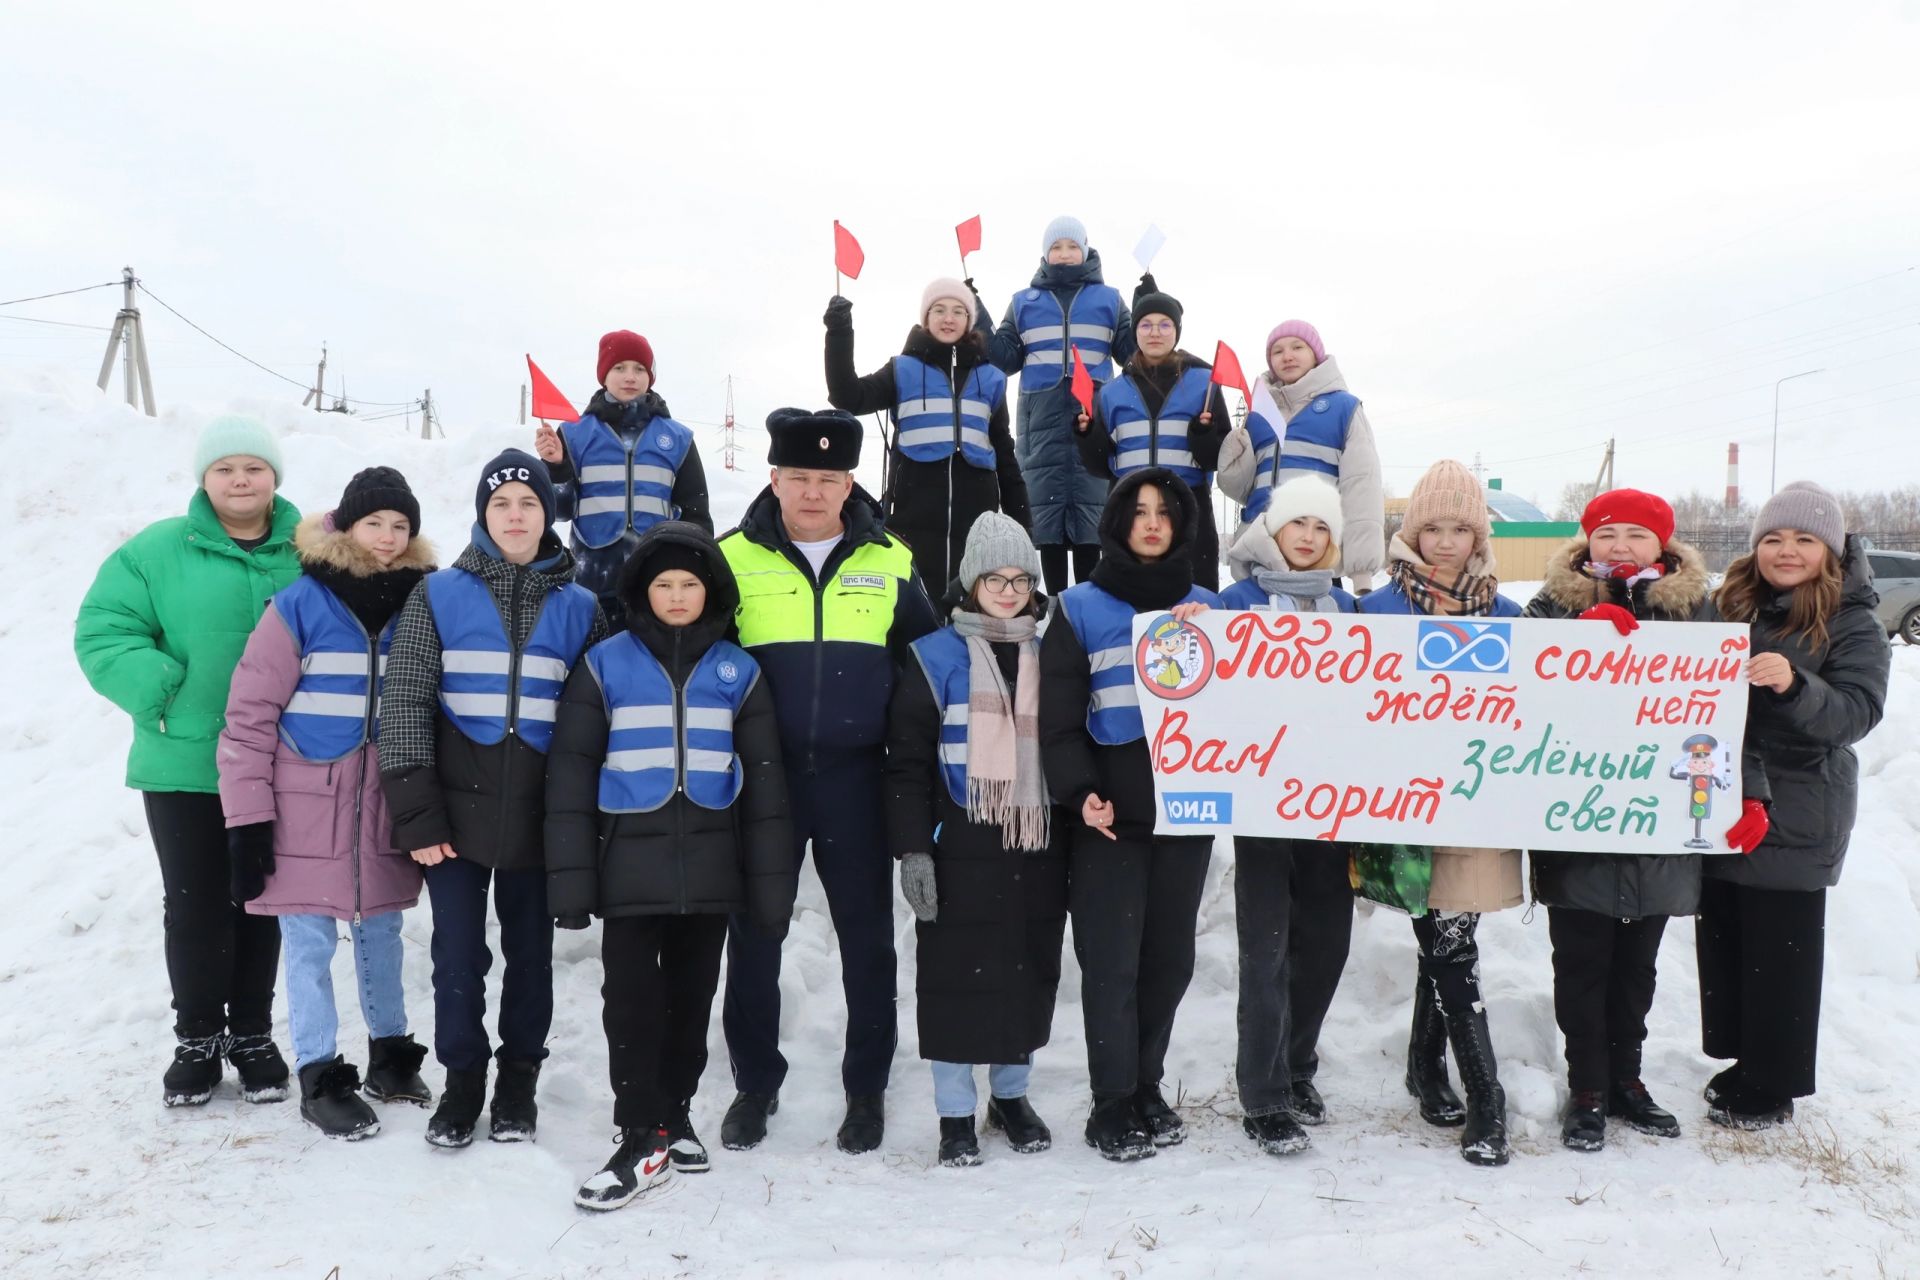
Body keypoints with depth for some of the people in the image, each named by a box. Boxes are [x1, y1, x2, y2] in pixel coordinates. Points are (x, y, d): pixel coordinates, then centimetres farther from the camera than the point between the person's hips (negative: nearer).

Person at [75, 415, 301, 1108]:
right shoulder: (158, 551, -3)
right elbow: (102, 632, -4)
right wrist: (161, 690, -17)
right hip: (184, 767, -1)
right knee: (194, 905, 7)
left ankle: (252, 1034, 27)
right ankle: (197, 1038, 24)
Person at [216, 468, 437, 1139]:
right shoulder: (300, 605, -8)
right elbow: (249, 716, -7)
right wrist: (248, 818, -9)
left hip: (384, 807, 3)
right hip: (307, 807, -3)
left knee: (381, 933, 16)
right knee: (311, 945, 4)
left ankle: (390, 1055, 31)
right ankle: (321, 1078, 17)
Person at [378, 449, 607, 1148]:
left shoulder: (579, 607, 4)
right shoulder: (439, 595, 1)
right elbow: (405, 701, -3)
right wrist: (417, 814, -9)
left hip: (540, 817, 1)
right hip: (458, 811, -1)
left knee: (530, 953, 11)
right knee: (458, 955, 4)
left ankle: (519, 1080, 28)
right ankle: (462, 1079, 23)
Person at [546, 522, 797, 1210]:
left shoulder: (738, 671, 5)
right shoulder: (605, 664, 0)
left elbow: (762, 779, 7)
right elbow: (571, 772, 0)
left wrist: (772, 884, 3)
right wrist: (570, 877, -6)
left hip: (710, 868, 2)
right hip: (630, 864, -2)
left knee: (692, 998, 12)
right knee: (632, 1000, -1)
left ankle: (674, 1114, 29)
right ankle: (642, 1141, 10)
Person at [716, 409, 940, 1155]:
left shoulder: (889, 562, 3)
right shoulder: (733, 557, 0)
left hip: (856, 777, 1)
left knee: (867, 935, 8)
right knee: (754, 933, 9)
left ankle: (866, 1088, 25)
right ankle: (755, 1082, 27)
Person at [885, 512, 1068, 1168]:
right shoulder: (935, 658, -1)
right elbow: (907, 761, -3)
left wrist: (1078, 839, 12)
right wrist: (912, 848, -10)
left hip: (1038, 849, 3)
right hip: (961, 850, -3)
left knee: (1031, 973, 10)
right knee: (958, 975, 1)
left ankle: (1011, 1095, 29)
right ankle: (956, 1113, 15)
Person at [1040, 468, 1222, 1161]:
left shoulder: (1206, 607, 12)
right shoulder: (1081, 609, 2)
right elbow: (1059, 718, -4)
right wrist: (1082, 793, -16)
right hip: (1109, 816, -3)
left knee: (1170, 956, 9)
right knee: (1112, 960, -1)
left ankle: (1147, 1085, 25)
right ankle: (1113, 1104, 11)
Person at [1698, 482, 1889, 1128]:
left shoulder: (1853, 625, -7)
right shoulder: (1731, 605, 6)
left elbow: (1857, 712, -18)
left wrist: (1793, 684, -36)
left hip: (1795, 821, -5)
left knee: (1781, 951, 4)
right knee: (1721, 940, 14)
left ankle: (1771, 1087, 17)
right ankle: (1741, 1059, 31)